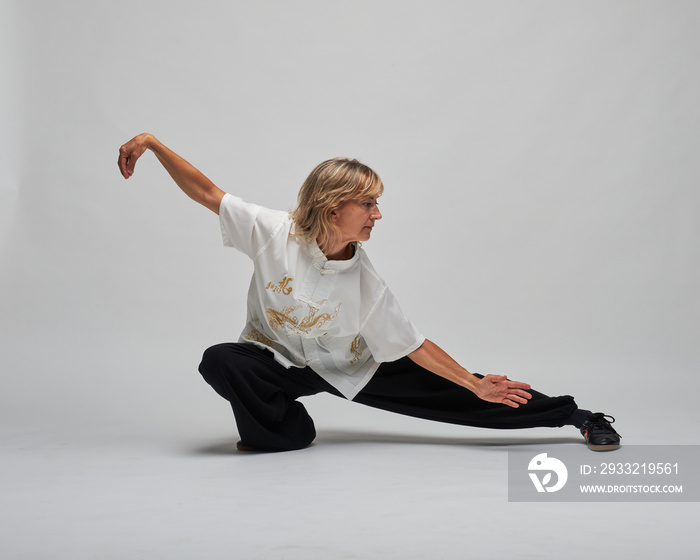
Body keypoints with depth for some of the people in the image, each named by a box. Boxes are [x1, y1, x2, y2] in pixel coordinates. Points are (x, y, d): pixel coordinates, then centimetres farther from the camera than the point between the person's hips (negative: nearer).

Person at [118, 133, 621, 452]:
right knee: (220, 361, -35)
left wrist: (477, 385, -17)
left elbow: (415, 346, -14)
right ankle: (286, 431, -8)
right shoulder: (273, 232, -22)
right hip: (278, 360, 0)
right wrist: (153, 143, -21)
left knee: (453, 394, -10)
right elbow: (205, 191, -15)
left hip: (349, 369, 0)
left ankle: (574, 415, 5)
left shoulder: (365, 283, -20)